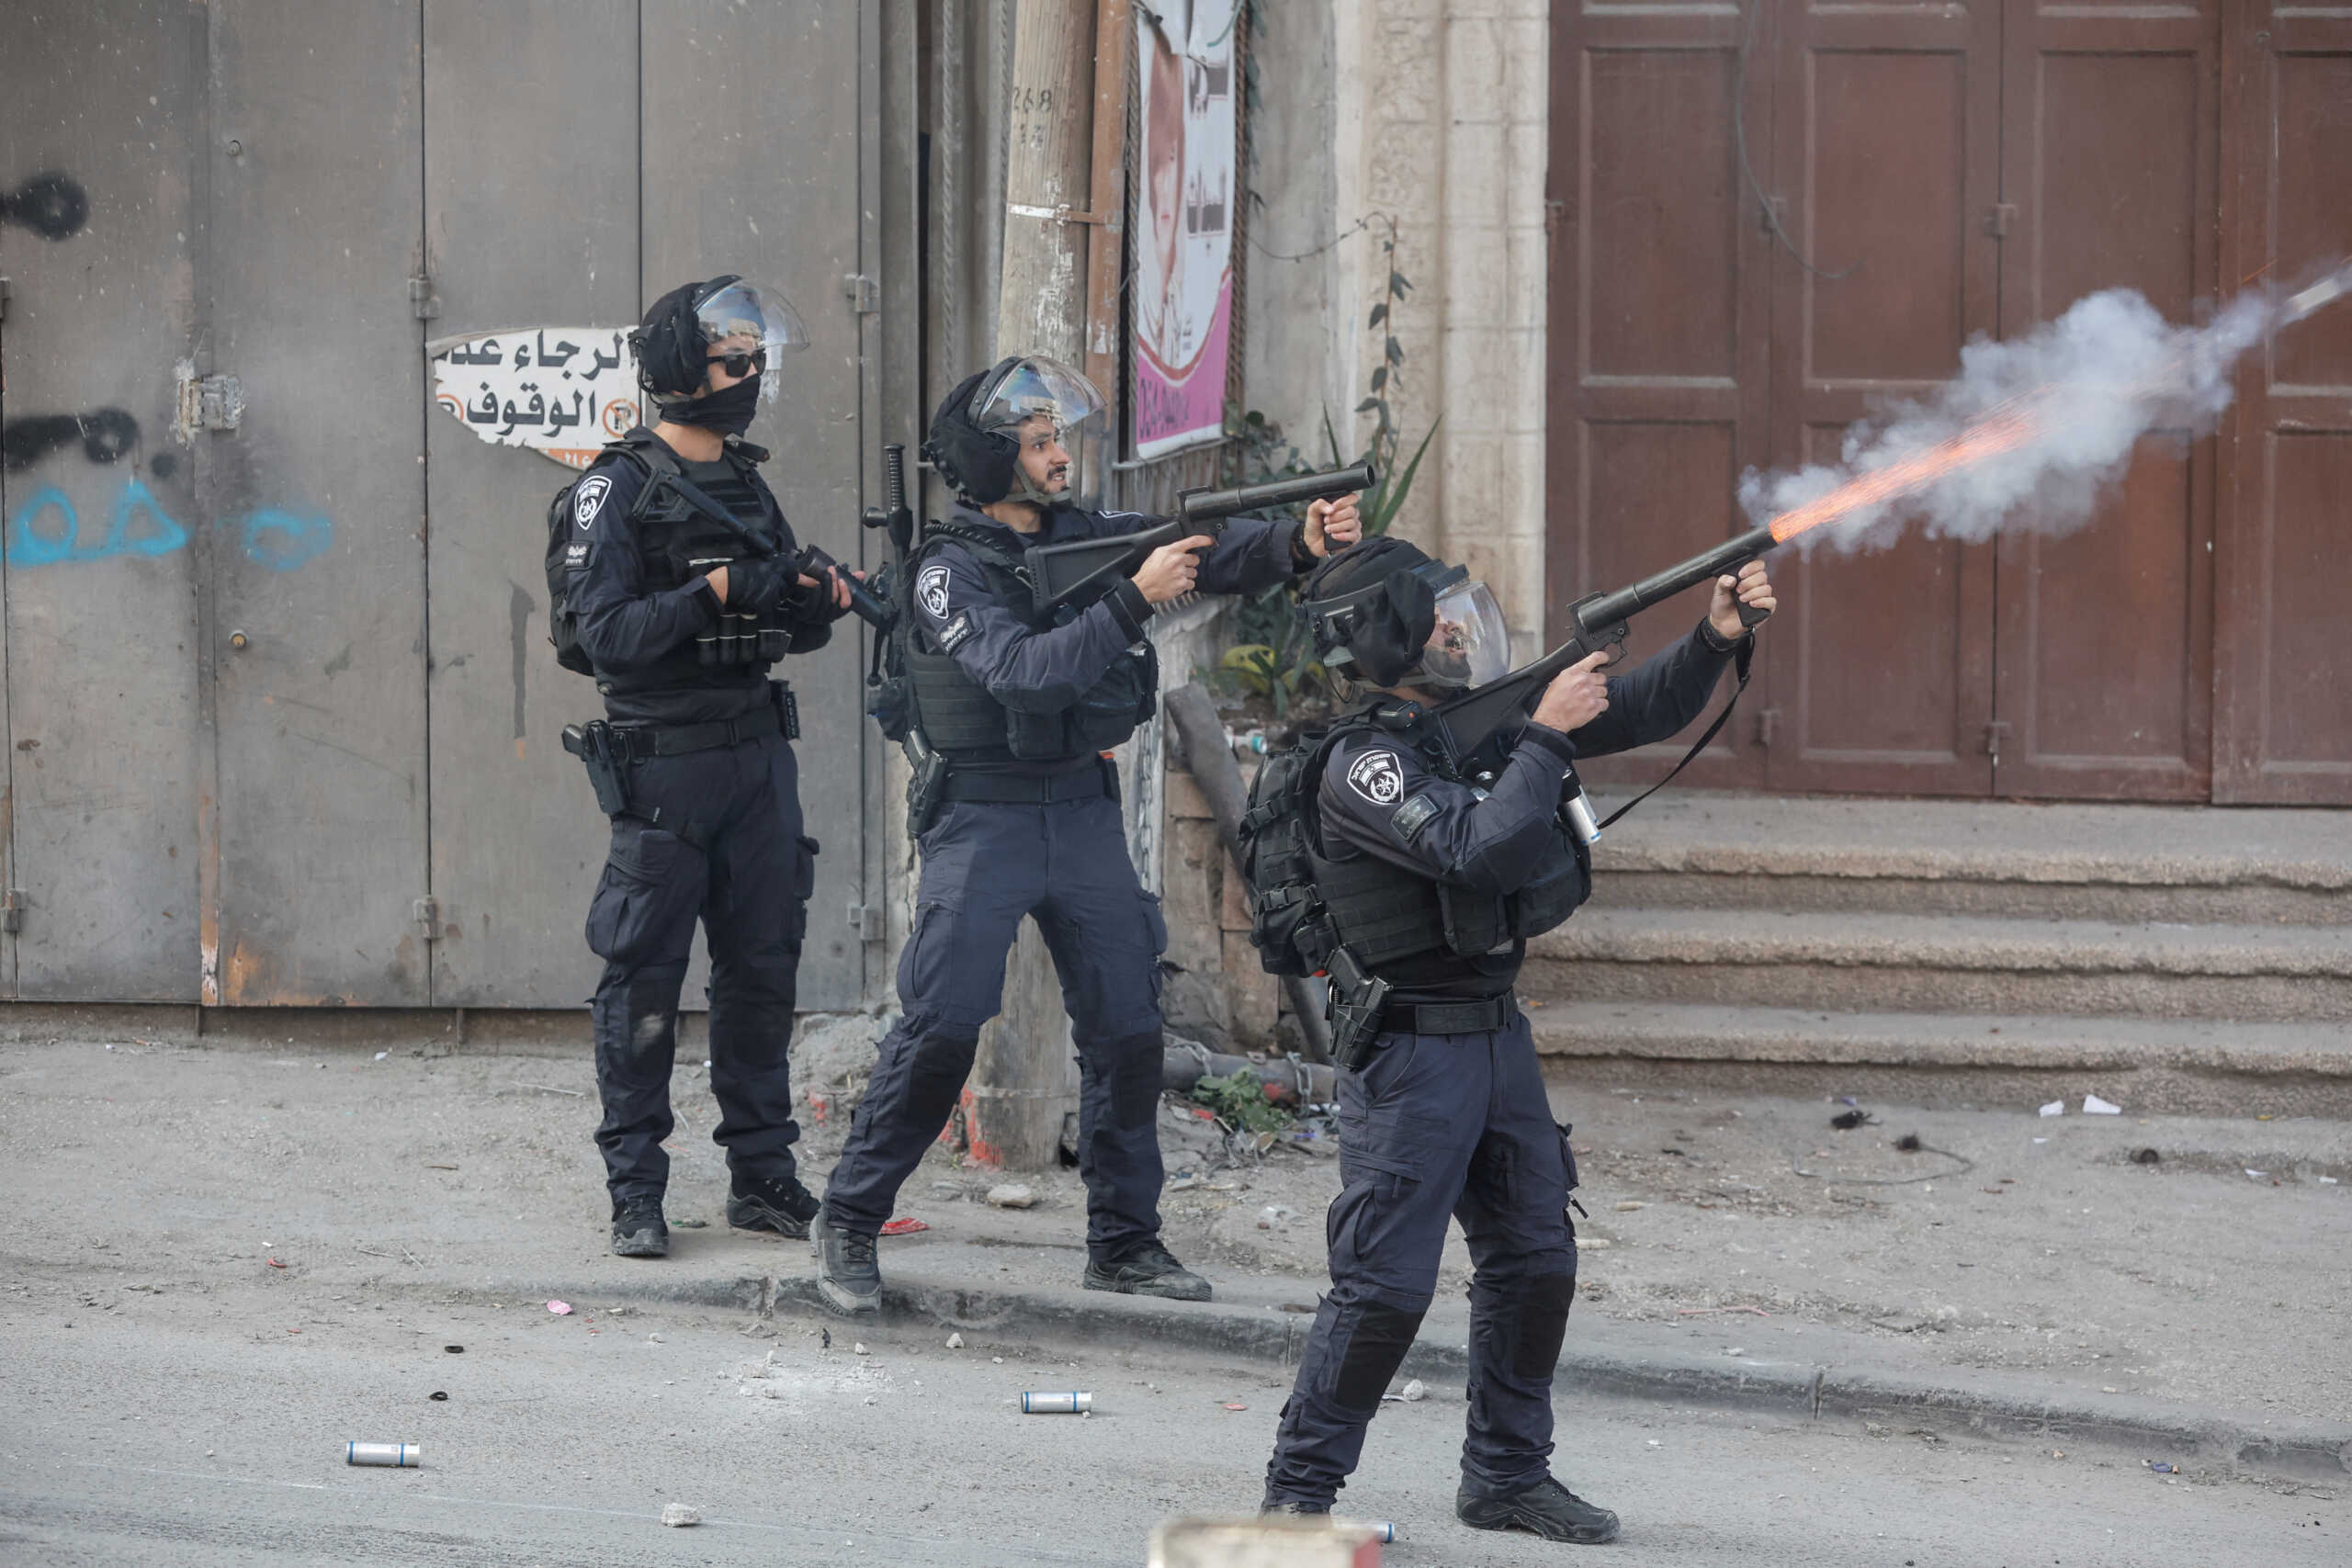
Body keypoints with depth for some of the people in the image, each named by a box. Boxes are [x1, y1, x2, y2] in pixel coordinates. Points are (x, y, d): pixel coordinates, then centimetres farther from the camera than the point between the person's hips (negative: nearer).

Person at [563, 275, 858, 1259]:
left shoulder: (747, 485, 14)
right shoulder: (620, 490, -8)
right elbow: (604, 631, -15)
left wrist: (824, 602, -4)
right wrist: (712, 593, -25)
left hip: (757, 752, 7)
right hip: (665, 761, -7)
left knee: (763, 967, 9)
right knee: (644, 981, -3)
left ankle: (763, 1177, 17)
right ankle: (636, 1194, 2)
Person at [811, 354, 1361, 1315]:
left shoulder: (1090, 536, 6)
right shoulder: (951, 569, -11)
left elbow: (1210, 553, -6)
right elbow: (1023, 673, -26)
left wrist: (1300, 543, -26)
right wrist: (1135, 600, -33)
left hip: (1084, 811, 6)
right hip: (983, 818, -5)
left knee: (1126, 1026, 4)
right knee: (938, 1028, -10)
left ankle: (1124, 1242, 14)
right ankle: (849, 1225, 2)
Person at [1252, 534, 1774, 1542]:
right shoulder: (1358, 762, -17)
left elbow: (1639, 714, 12)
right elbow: (1475, 851, -30)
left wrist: (1717, 637, -2)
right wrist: (1548, 736, -21)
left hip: (1498, 1038, 8)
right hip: (1411, 1051, -8)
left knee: (1534, 1260, 12)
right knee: (1386, 1281, -9)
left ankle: (1508, 1476, 24)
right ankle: (1298, 1490, 1)